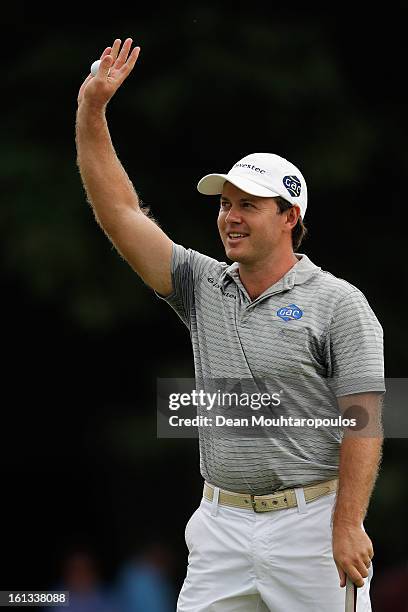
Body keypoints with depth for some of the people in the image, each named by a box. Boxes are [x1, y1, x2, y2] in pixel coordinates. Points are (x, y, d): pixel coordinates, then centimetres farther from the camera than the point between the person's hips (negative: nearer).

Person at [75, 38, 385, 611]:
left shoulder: (339, 304, -4)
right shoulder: (202, 288, 10)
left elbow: (362, 420, -10)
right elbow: (120, 211, 5)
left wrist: (348, 527, -19)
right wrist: (92, 111, -3)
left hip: (310, 523, -5)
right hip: (223, 523, 5)